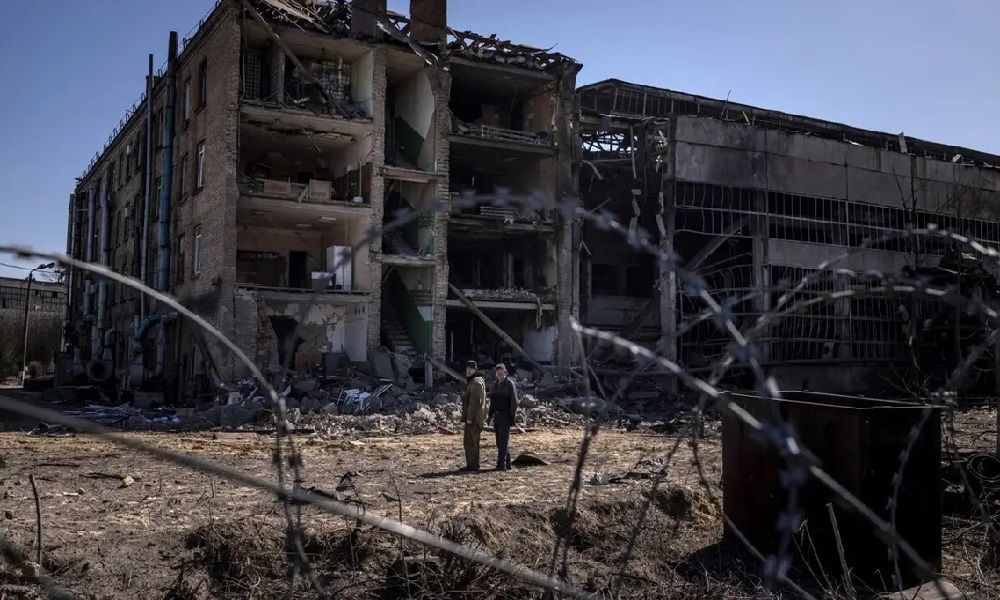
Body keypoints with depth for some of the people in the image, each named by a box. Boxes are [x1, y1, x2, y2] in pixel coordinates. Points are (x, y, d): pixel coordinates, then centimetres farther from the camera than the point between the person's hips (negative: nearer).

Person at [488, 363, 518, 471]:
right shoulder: (496, 385, 14)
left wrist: (512, 416, -16)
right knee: (499, 441, 9)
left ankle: (501, 464, -14)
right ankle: (507, 464, 16)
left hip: (505, 416, -7)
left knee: (503, 440, -11)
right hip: (497, 415, 8)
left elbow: (514, 401, -11)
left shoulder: (509, 384, -7)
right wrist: (491, 414, 16)